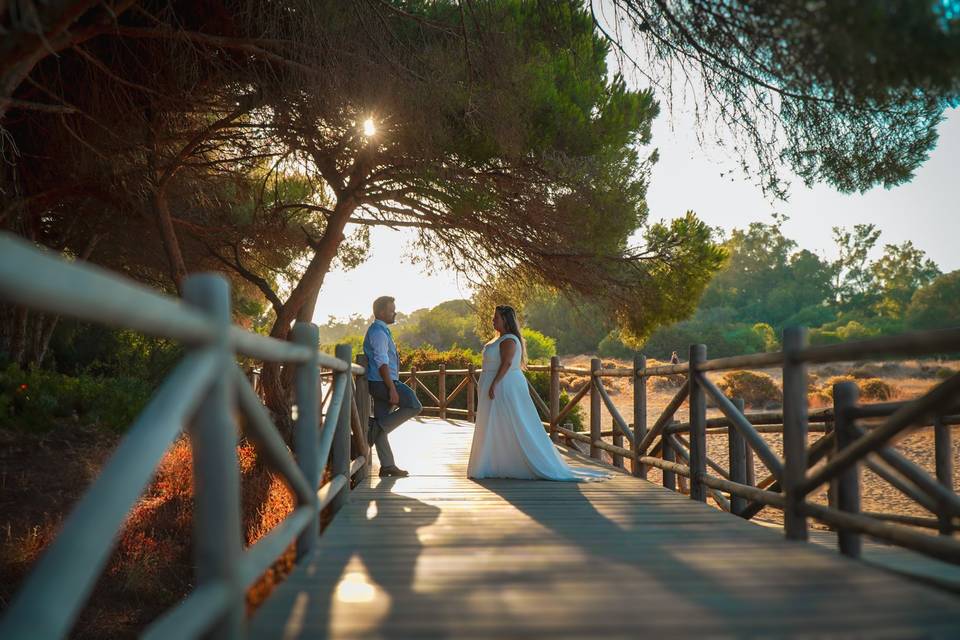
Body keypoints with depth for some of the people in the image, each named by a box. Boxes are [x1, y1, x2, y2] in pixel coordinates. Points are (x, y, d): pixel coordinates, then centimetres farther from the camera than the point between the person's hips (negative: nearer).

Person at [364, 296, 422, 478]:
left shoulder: (381, 331, 21)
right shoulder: (378, 332, -12)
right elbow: (382, 363, -20)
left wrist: (392, 387, 24)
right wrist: (392, 389, -23)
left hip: (380, 384, 10)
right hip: (382, 382, -10)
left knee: (381, 426, 8)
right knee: (414, 406, -12)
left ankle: (387, 466, 11)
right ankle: (376, 427, -10)